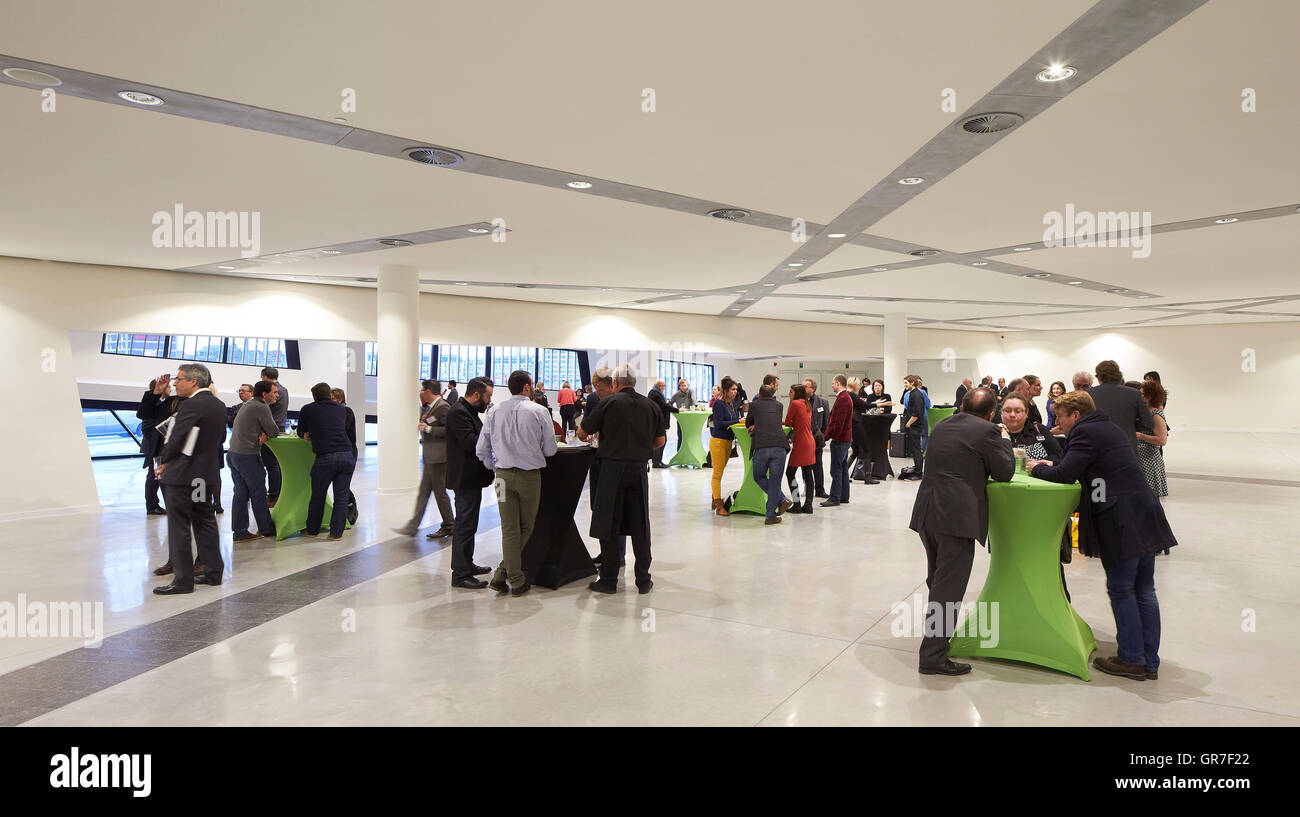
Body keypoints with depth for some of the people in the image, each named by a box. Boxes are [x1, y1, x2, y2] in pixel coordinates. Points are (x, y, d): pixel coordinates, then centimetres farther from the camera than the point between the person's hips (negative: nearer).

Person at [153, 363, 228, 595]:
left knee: (179, 527, -1)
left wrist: (163, 461, 0)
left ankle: (183, 580, 3)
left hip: (183, 474, -9)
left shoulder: (190, 405, -17)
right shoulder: (219, 406, 9)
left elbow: (176, 438, -18)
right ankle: (213, 572, 22)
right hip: (208, 473, 9)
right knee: (205, 522, 16)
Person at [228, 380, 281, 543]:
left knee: (241, 494, 9)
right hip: (248, 456, -8)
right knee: (258, 494, 3)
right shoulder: (261, 408, -12)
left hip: (233, 454, 8)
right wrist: (266, 433, 13)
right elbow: (275, 432, -10)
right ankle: (266, 529, 14)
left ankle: (240, 532, 11)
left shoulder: (247, 405, 16)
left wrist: (262, 434, -1)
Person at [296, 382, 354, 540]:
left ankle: (312, 530, 26)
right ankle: (336, 532, 10)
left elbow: (300, 432, 21)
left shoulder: (308, 409, 10)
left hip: (325, 458, -2)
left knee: (317, 496, 13)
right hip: (347, 455, 2)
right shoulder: (341, 409, 17)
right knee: (341, 496, 8)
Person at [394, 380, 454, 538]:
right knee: (423, 492, 11)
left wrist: (428, 429, -20)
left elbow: (449, 430, -22)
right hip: (430, 457, 10)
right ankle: (412, 527, 15)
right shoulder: (430, 407, 15)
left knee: (440, 492, 0)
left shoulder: (443, 406, -15)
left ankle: (449, 526, 13)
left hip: (438, 457, -10)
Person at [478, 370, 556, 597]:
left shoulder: (495, 412, 3)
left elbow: (482, 449, 4)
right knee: (526, 527, 12)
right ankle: (502, 573, 10)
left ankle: (516, 579, 9)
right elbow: (550, 449, -5)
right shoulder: (539, 411, -7)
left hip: (503, 474, 3)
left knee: (509, 529, 7)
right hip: (530, 475, -3)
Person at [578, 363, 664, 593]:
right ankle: (643, 580, 15)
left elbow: (583, 433, -1)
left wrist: (586, 437, 22)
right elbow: (660, 441, 12)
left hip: (612, 468, -3)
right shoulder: (651, 406, 5)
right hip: (639, 469, 3)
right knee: (640, 526, 10)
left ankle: (609, 579, 11)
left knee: (608, 526, 6)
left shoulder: (610, 402, -6)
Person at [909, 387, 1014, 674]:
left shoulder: (940, 427, 16)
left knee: (938, 582, 23)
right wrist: (1004, 440, 15)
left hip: (926, 513, 7)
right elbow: (1005, 473, 0)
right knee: (948, 588, -2)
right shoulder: (988, 431, -5)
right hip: (957, 517, -7)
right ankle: (933, 656, 0)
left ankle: (937, 637, 40)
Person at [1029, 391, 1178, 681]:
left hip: (1123, 521, -9)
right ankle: (1149, 662, 19)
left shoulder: (1085, 432, -9)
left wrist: (1038, 469, 2)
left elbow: (1064, 475, -16)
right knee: (1144, 591, 12)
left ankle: (1132, 660, 8)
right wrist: (1050, 466, 19)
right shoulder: (1109, 427, 20)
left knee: (1121, 590, 1)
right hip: (1145, 515, 9)